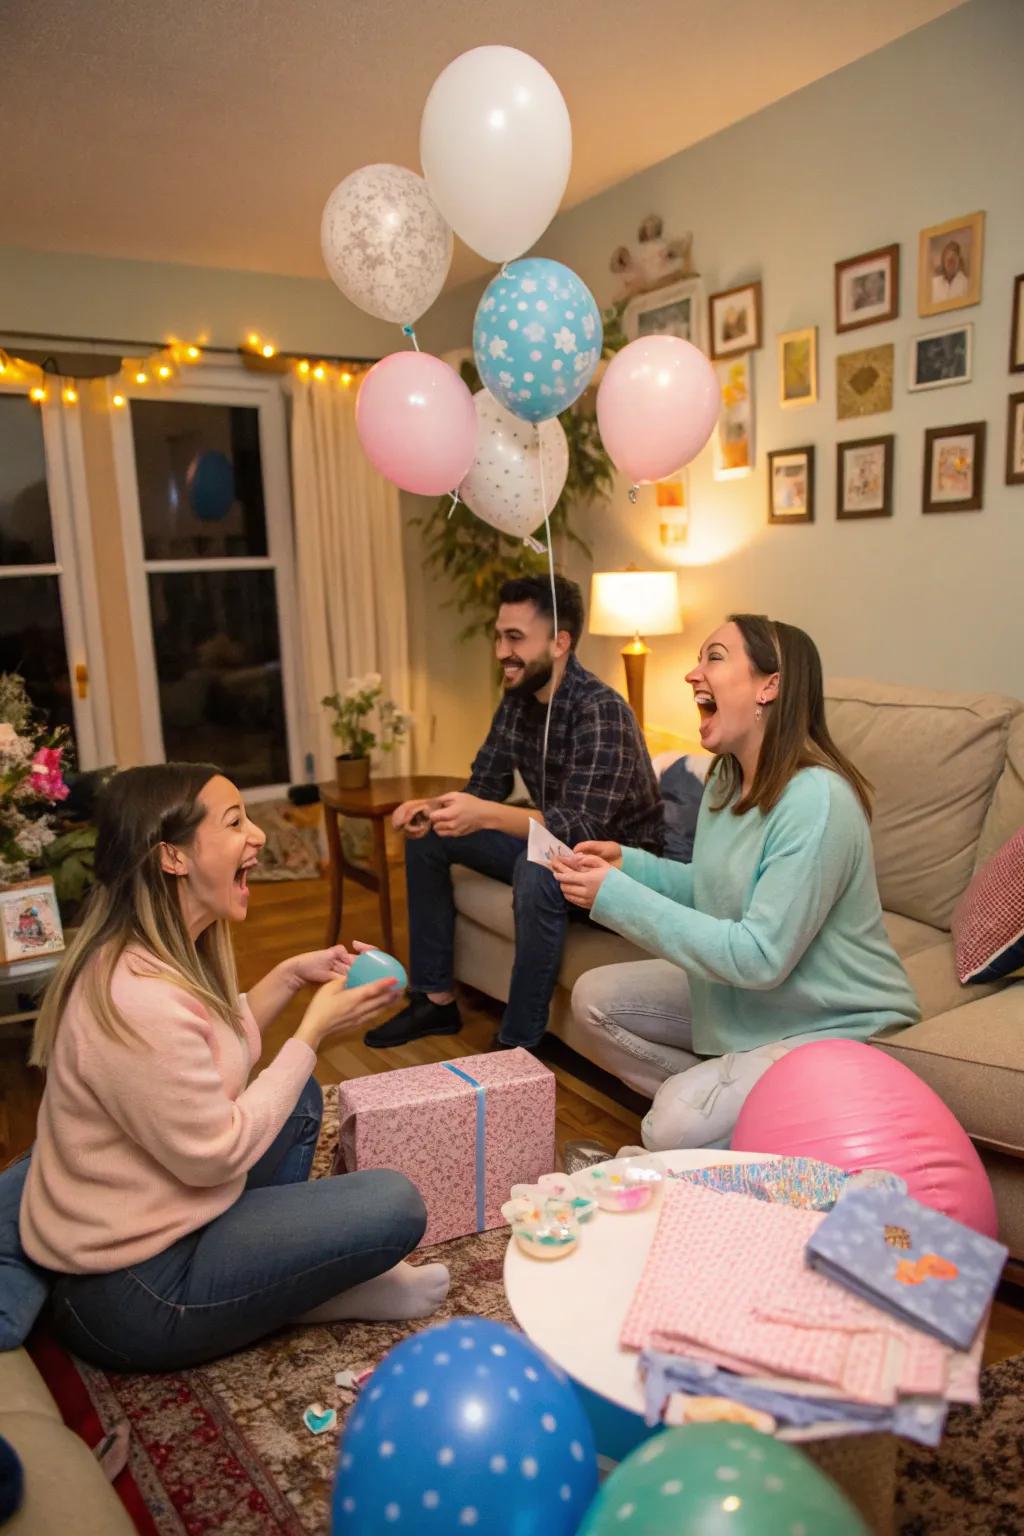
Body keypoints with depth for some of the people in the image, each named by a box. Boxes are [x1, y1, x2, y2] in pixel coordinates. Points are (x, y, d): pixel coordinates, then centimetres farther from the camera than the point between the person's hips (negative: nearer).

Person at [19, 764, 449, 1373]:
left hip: (148, 1219, 10)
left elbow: (216, 1053, 11)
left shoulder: (157, 953, 0)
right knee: (395, 1203, -16)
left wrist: (290, 977, 0)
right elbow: (215, 1156, -24)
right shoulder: (139, 999, -30)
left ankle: (294, 1268, 10)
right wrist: (314, 1032, -16)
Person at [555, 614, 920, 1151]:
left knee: (675, 1128, -22)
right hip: (742, 998, 9)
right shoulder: (728, 779, 1)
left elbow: (759, 957, -30)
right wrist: (628, 863, -6)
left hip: (831, 1024, -9)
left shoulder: (815, 801, -29)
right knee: (594, 997, 2)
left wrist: (617, 897, -29)